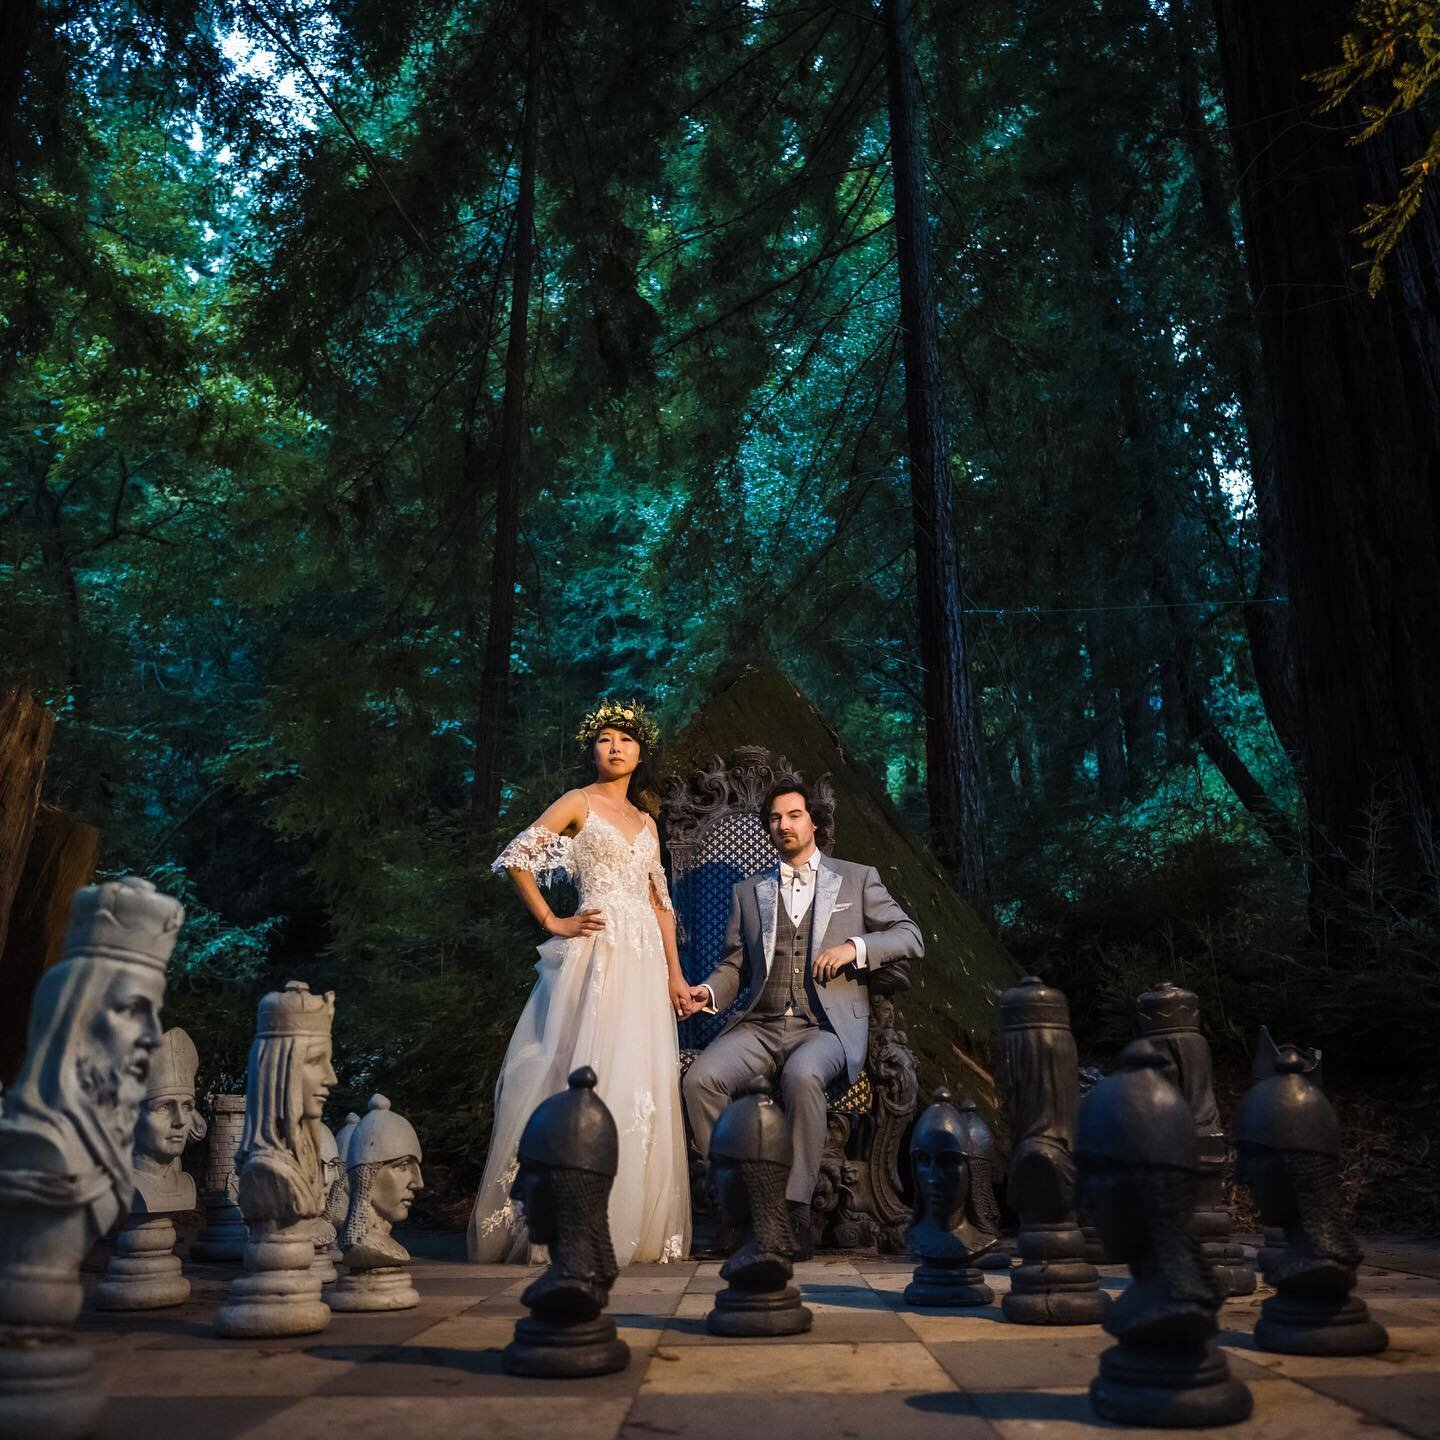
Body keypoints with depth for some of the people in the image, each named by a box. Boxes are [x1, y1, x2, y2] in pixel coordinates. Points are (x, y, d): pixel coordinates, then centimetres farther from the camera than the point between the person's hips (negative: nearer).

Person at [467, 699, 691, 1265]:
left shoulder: (645, 822, 20)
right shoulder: (579, 802, 2)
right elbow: (516, 857, -7)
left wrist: (675, 974, 12)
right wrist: (553, 922, -8)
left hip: (645, 962, 6)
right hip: (597, 952, -6)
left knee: (642, 1083, 5)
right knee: (588, 1074, -8)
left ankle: (633, 1227, 14)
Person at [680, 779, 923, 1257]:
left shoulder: (858, 878, 15)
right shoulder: (748, 892, 22)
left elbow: (910, 937, 10)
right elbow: (734, 965, 19)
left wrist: (856, 947, -8)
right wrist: (709, 992, -4)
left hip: (827, 1026, -3)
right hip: (760, 1025, 3)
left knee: (801, 1076, -37)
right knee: (699, 1078, -25)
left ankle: (795, 1207, -25)